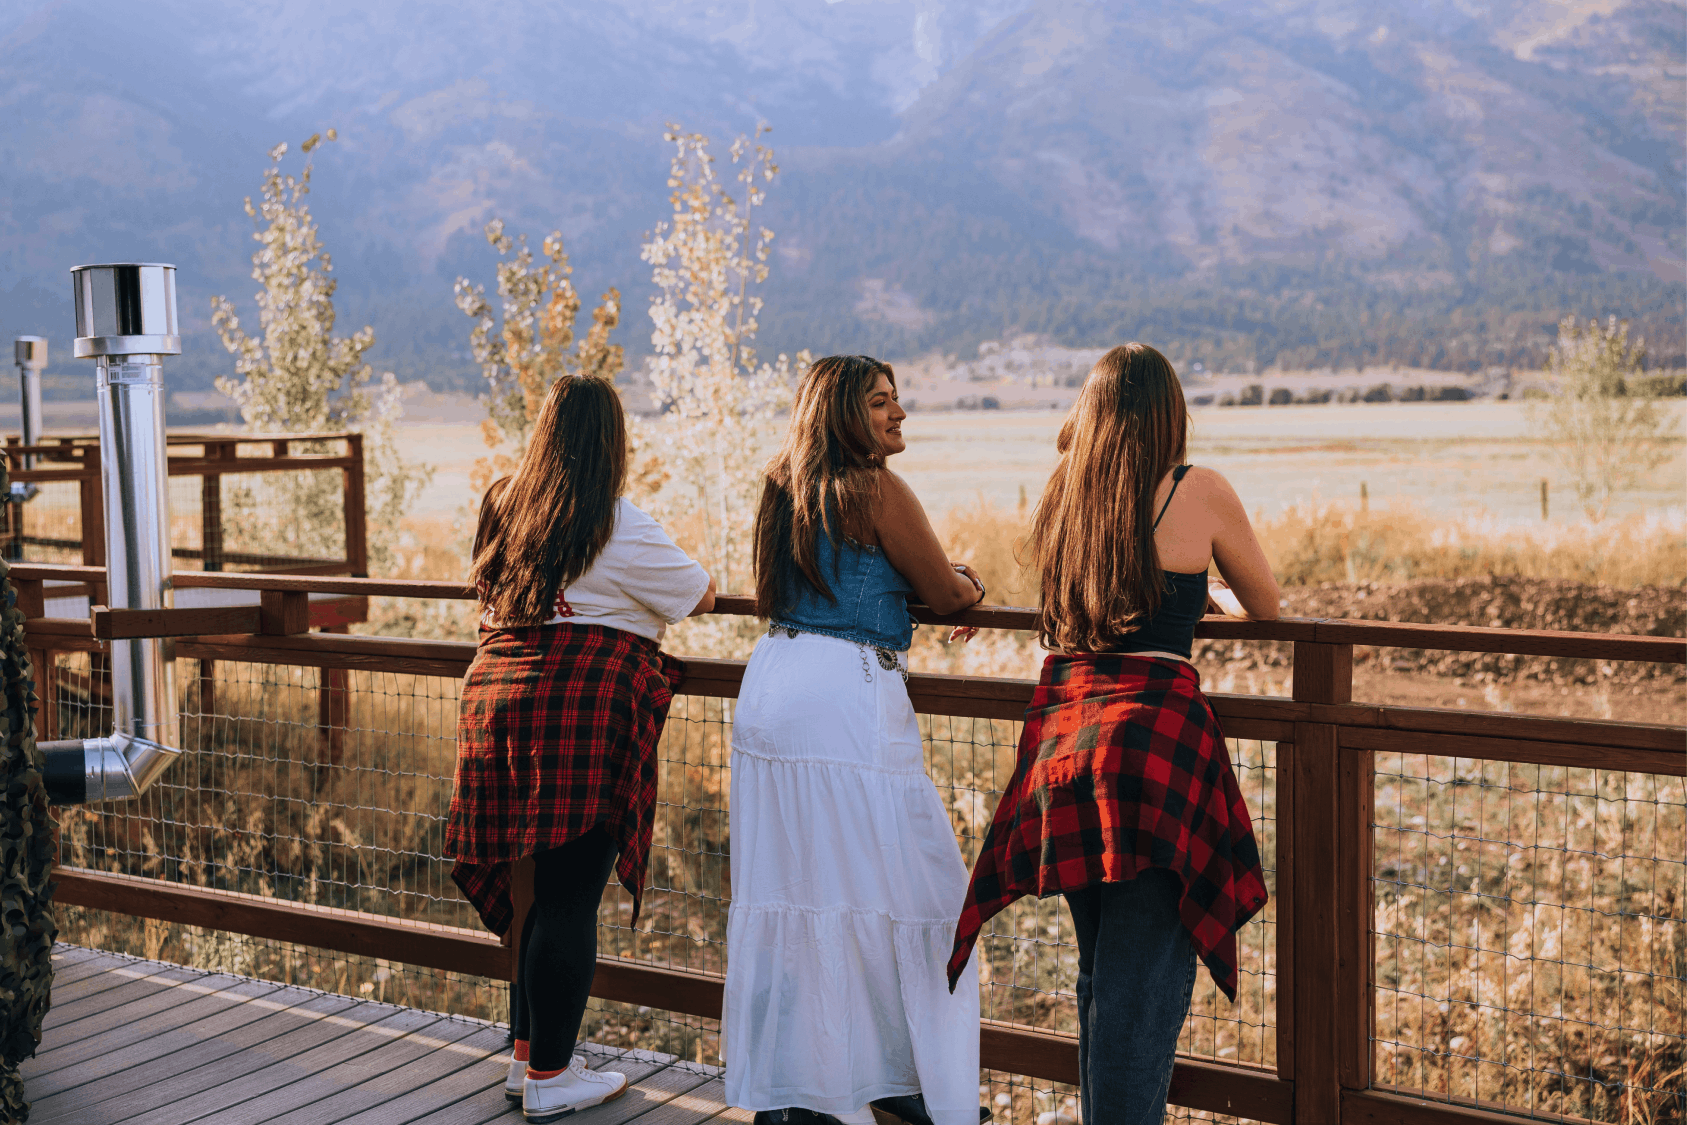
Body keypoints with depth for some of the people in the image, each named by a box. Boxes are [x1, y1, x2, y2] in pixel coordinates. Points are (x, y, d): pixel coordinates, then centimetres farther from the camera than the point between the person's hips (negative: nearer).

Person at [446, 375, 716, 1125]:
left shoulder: (502, 508, 13)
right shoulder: (618, 529, -6)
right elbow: (702, 596, 4)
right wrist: (659, 587, 26)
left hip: (496, 694, 7)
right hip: (582, 704, -7)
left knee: (532, 887, 17)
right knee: (569, 897, 0)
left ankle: (528, 1055, 26)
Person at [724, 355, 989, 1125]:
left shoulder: (788, 491, 15)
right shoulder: (876, 490, -9)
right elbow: (945, 594, -1)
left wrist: (944, 579, 27)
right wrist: (971, 585, 22)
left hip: (770, 689, 9)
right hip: (848, 696, -8)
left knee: (783, 888, 11)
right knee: (900, 887, 3)